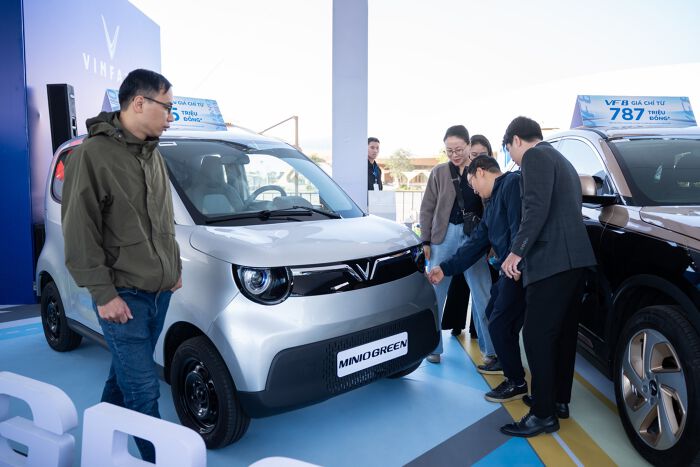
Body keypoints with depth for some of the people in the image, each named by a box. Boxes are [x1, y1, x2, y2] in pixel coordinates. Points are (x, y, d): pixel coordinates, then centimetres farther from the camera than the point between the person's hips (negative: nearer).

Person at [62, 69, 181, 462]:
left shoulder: (153, 155, 10)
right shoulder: (93, 154, -14)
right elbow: (80, 232, -14)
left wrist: (175, 266, 17)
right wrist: (103, 293, -16)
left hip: (160, 290, 8)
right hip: (124, 296, -7)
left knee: (126, 376, 21)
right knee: (144, 390, -2)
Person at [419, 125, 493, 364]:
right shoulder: (439, 172, 4)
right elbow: (427, 208, 6)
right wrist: (426, 240, 0)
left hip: (474, 237, 0)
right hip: (445, 236, 0)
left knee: (483, 294, 3)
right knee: (434, 294, 5)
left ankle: (490, 348, 15)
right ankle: (433, 346, 18)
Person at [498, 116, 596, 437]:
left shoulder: (535, 156, -4)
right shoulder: (561, 161, 26)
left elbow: (537, 208, -18)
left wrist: (517, 251, -18)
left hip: (552, 260, -10)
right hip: (575, 258, 10)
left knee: (537, 337, -6)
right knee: (563, 333, 16)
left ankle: (543, 414, 0)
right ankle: (559, 399, 27)